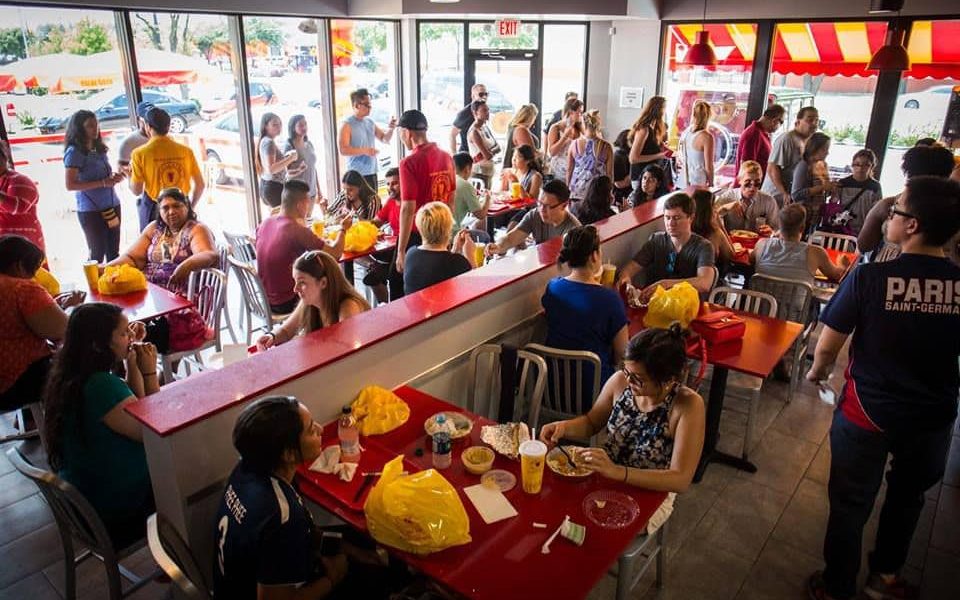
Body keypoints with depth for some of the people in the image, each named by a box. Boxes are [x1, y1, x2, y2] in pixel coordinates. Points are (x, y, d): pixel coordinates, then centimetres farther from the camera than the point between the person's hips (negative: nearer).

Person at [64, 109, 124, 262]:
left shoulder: (99, 148, 10)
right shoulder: (74, 152, -10)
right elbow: (70, 185, -16)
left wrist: (114, 177, 2)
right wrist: (103, 183, -20)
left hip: (112, 206, 7)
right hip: (91, 211, -7)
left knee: (114, 252, 13)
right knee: (97, 254, 2)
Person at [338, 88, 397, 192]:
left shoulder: (370, 122, 11)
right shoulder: (347, 125, -9)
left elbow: (385, 139, 18)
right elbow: (343, 150, -16)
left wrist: (390, 129, -2)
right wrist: (364, 150, -21)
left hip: (372, 173, 7)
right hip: (357, 175, -7)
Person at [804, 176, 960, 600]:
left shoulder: (870, 277, -22)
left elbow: (828, 345, -15)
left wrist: (818, 371, 6)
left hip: (867, 414, -3)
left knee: (850, 505, 16)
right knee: (907, 497, 28)